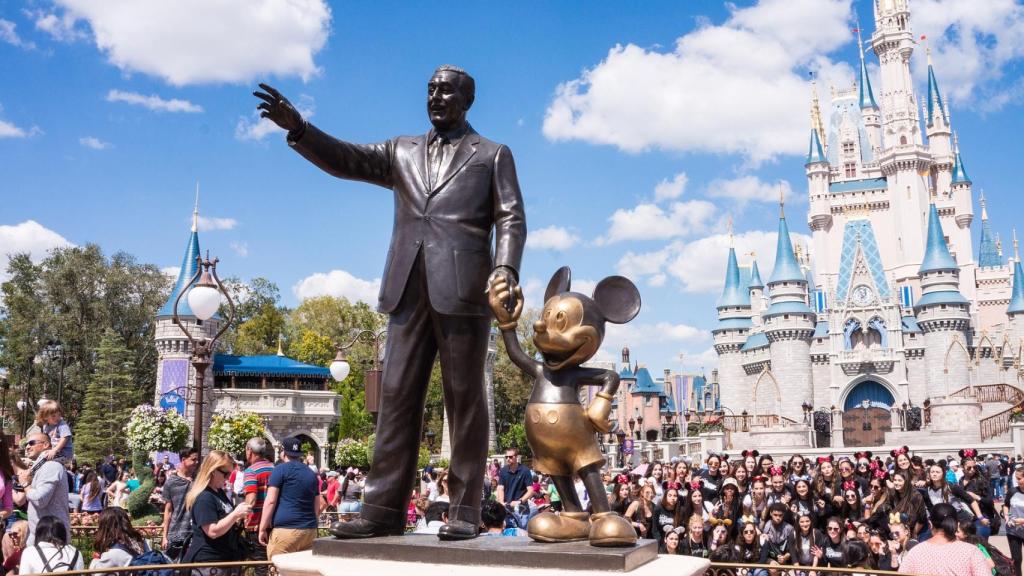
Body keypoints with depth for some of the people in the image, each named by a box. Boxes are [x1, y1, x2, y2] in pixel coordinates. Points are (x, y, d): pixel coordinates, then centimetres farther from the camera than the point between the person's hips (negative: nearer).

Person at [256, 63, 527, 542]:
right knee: (397, 396, 1)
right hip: (409, 291, 4)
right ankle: (383, 509, 4)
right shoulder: (402, 151, 22)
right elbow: (346, 160, 10)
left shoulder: (493, 155, 13)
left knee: (464, 399, -1)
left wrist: (506, 267, -15)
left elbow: (511, 219, 3)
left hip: (462, 289, -4)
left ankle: (466, 511, 4)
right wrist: (298, 128, -6)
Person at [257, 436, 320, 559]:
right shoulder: (312, 474, 18)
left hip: (284, 529, -6)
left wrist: (262, 529, -3)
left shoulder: (281, 469, 0)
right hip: (310, 531, 6)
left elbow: (270, 501, -7)